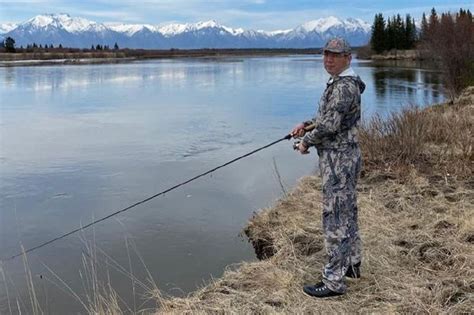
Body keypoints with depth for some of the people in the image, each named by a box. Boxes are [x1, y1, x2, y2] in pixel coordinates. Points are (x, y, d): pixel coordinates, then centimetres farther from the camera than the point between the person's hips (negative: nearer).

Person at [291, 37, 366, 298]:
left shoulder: (344, 87, -19)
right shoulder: (340, 84, 14)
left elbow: (330, 124, -24)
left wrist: (306, 141, -9)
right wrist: (306, 124, 11)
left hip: (338, 160, -11)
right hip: (346, 158, 11)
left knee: (335, 219, -7)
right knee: (347, 213, 20)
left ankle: (334, 281, 0)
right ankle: (352, 264, 34)